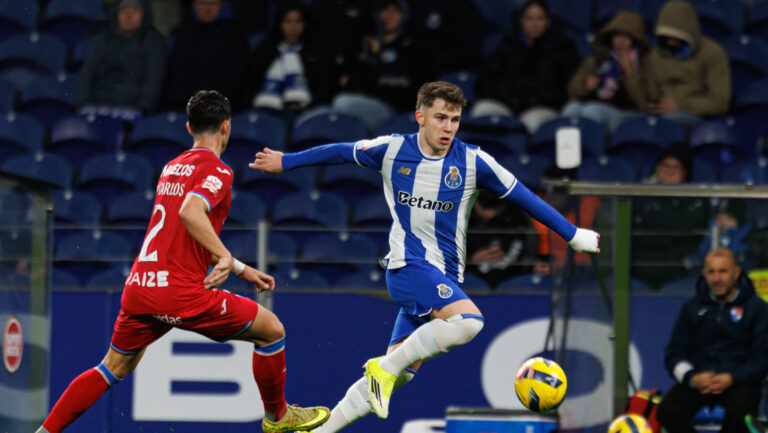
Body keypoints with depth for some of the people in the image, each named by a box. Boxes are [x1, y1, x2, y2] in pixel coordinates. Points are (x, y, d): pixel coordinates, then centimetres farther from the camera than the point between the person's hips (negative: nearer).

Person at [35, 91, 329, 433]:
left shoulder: (172, 167, 19)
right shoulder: (217, 171, -7)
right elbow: (190, 212, -27)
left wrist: (243, 270, 32)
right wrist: (226, 258, -27)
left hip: (137, 289, 8)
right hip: (180, 293, -8)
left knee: (114, 368, 24)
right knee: (271, 330, 6)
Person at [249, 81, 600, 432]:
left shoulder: (473, 161, -1)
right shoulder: (392, 151, -2)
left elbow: (523, 197, 6)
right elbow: (341, 152, 14)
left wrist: (573, 235, 8)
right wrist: (284, 162, 23)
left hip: (445, 278, 3)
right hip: (407, 266, -3)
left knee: (397, 375, 0)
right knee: (468, 321, -31)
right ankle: (385, 368, -17)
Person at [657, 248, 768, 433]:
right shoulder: (692, 308, 14)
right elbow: (673, 354, 13)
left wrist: (732, 378, -15)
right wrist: (691, 377, -9)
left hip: (739, 381, -3)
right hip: (698, 381, 3)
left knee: (737, 414, -37)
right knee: (667, 412, -28)